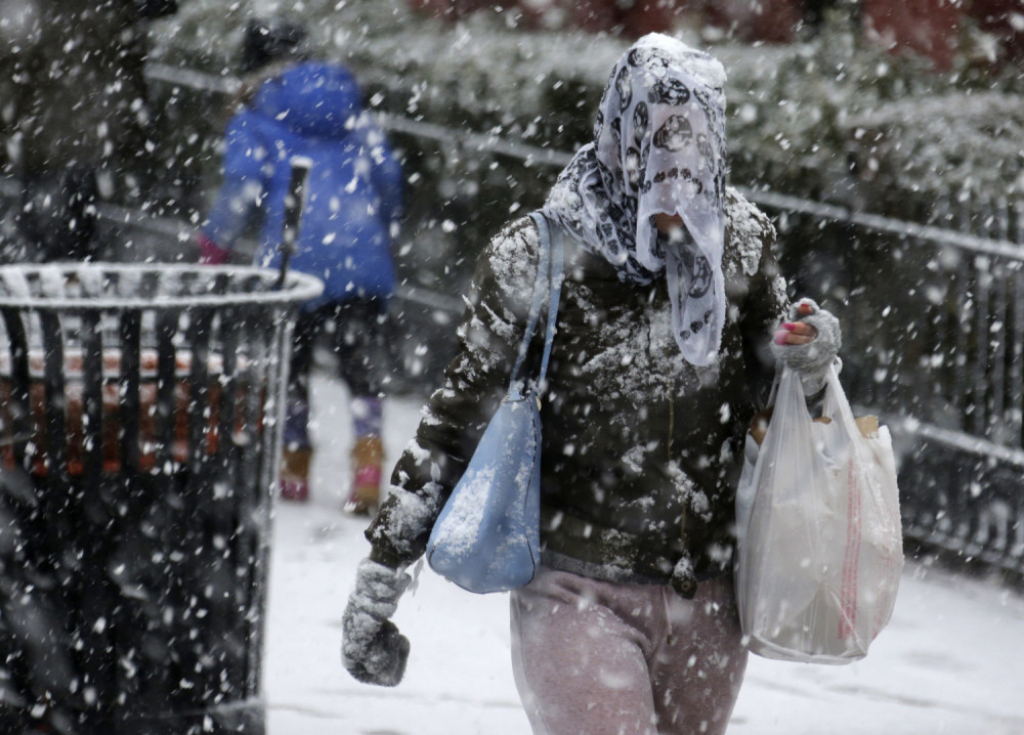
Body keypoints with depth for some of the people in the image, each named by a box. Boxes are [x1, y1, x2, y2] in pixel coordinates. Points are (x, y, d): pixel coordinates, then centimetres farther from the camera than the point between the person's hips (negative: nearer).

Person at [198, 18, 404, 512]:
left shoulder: (253, 121, 4)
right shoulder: (351, 113, 15)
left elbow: (244, 185, -9)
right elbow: (387, 175, 13)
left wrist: (215, 244, 3)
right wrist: (386, 231, 28)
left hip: (296, 260, -2)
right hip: (363, 258, 2)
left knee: (290, 368, 15)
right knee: (362, 370, 5)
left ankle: (294, 471, 21)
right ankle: (368, 466, -12)